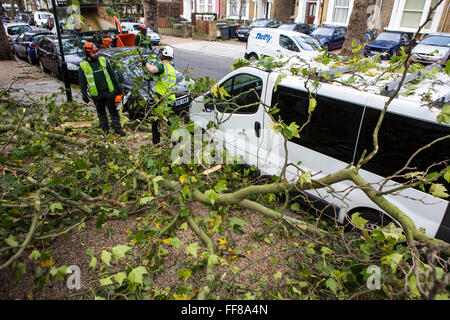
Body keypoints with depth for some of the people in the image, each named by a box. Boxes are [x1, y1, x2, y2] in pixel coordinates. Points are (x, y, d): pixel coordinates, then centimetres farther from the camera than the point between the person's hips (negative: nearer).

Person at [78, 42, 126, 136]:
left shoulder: (103, 60, 3)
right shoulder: (83, 66, -3)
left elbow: (112, 74, 9)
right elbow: (82, 82, 2)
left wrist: (117, 87, 9)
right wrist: (84, 95, 0)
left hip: (109, 91, 1)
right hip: (96, 94, -1)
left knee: (113, 111, 5)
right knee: (101, 113, 11)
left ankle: (117, 128, 15)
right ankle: (105, 130, 22)